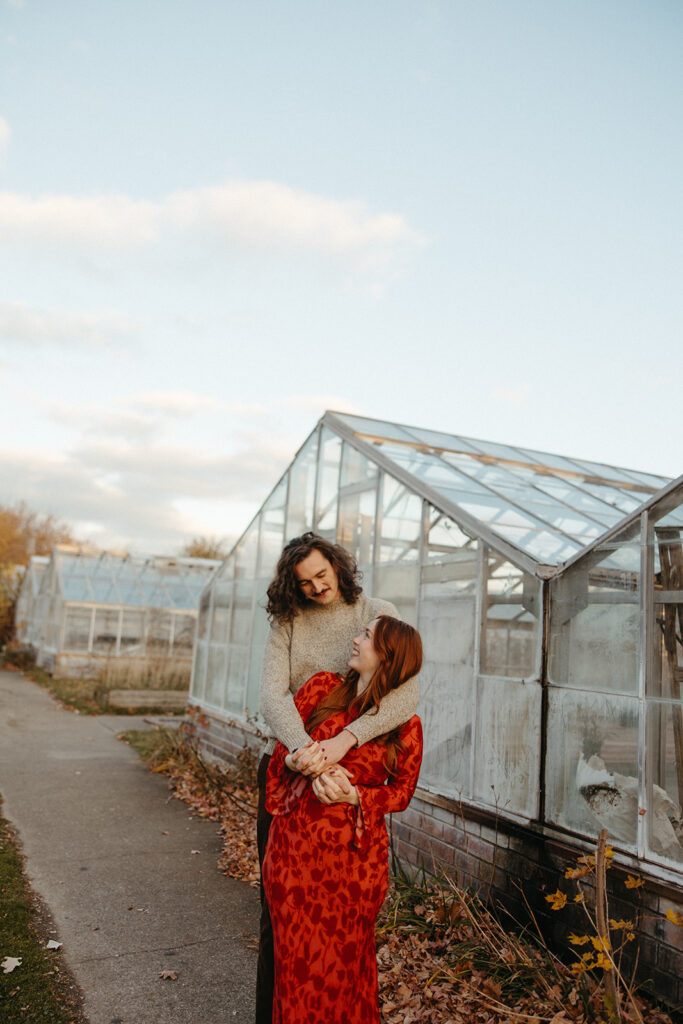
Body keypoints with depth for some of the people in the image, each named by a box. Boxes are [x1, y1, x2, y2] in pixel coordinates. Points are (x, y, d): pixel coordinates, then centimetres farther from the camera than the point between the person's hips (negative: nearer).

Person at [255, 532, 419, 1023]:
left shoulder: (379, 614, -6)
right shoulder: (287, 621, 0)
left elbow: (406, 694, -19)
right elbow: (273, 694, -13)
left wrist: (344, 740, -30)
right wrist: (303, 747, -31)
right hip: (286, 764, 2)